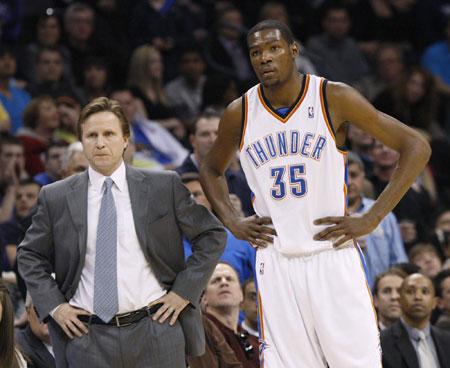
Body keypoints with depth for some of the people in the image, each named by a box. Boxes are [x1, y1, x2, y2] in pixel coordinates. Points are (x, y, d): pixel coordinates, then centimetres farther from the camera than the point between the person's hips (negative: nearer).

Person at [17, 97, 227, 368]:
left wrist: (184, 292, 0)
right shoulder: (56, 198, 5)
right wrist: (53, 305, 2)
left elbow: (212, 236, 8)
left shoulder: (164, 188, 3)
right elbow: (30, 256, 15)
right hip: (87, 337, 0)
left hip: (155, 333, 0)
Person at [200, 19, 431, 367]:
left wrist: (371, 219, -9)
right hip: (275, 260, 2)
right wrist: (232, 222, 8)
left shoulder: (334, 98, -6)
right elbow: (212, 170, 25)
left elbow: (416, 147, -4)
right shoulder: (239, 113, 3)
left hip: (333, 255, -2)